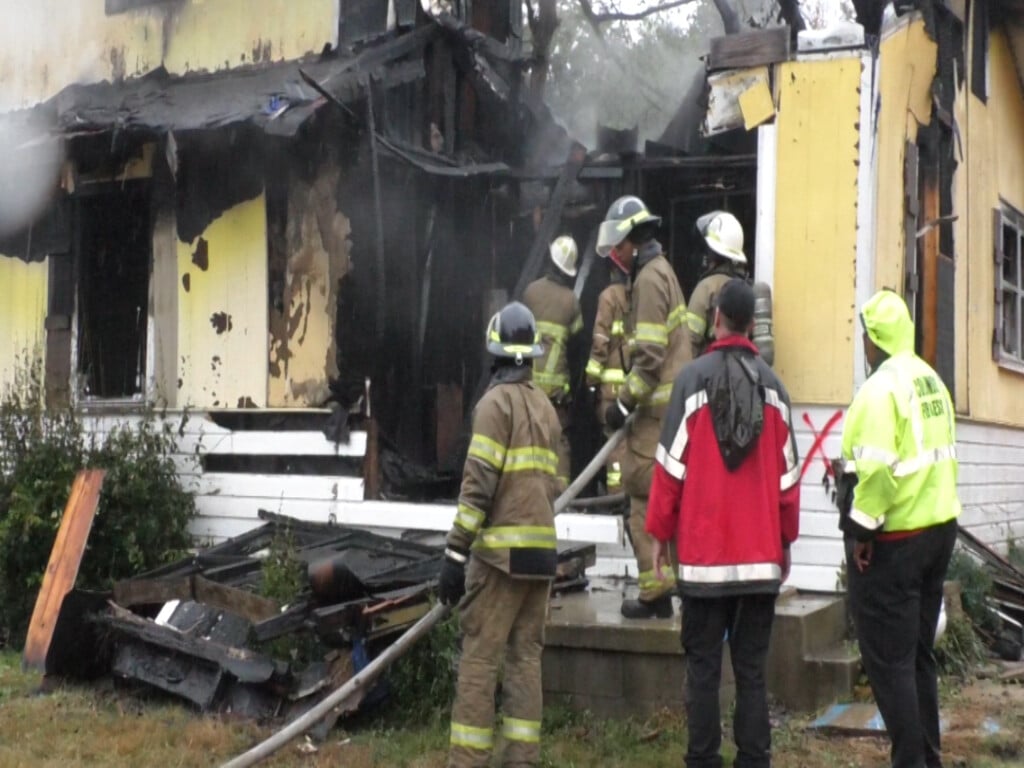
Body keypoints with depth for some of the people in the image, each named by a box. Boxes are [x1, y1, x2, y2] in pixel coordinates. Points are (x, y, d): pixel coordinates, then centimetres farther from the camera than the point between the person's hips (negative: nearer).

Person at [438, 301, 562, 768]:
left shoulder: (497, 400, -7)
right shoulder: (546, 405, 15)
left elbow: (478, 483, -15)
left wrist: (455, 552, -15)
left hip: (502, 550, -7)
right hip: (541, 550, 7)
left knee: (479, 657, -5)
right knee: (525, 655, 9)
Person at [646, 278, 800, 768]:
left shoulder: (694, 377, -5)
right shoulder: (771, 384, 4)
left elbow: (672, 461, -5)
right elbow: (787, 470, 6)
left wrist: (660, 532, 4)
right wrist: (786, 539, 16)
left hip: (704, 549, -3)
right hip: (760, 553, 3)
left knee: (703, 665, 5)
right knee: (752, 667, 8)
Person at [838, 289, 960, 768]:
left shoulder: (881, 387, -17)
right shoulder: (932, 382, 10)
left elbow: (877, 468, -25)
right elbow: (945, 456, 13)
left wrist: (862, 529, -17)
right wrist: (933, 510, 17)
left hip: (892, 542, -9)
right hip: (939, 530, 9)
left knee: (888, 660, -1)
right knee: (919, 654, 18)